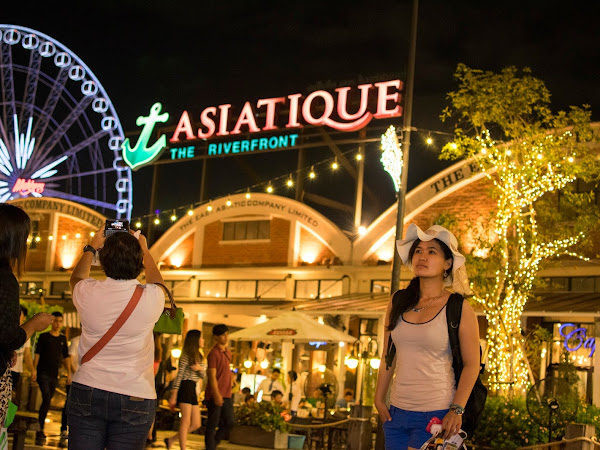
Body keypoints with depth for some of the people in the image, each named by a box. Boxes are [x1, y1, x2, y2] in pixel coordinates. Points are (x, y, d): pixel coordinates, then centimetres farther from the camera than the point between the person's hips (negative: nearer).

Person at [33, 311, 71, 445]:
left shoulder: (63, 339, 13)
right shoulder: (44, 337, 2)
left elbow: (66, 357, 16)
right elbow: (37, 353, -2)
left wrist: (69, 373, 10)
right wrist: (34, 369, -12)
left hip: (54, 375, 5)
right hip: (43, 373, -4)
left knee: (47, 401, 7)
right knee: (46, 399, -18)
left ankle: (39, 430, 18)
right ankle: (40, 430, -16)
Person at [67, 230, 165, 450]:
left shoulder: (88, 293, -8)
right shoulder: (151, 298, -11)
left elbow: (76, 277, 20)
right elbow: (157, 282, 17)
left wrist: (91, 248, 33)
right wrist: (144, 249, 29)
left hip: (86, 394, 1)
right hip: (134, 397, -1)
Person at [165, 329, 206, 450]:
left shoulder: (198, 357, 19)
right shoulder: (186, 356, -7)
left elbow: (202, 376, 16)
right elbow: (178, 376, -11)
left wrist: (200, 369, -8)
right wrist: (173, 396, -15)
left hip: (193, 390, 9)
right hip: (185, 387, -9)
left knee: (196, 424, 6)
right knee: (186, 422, -10)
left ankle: (171, 440, 16)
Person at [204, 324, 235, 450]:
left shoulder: (227, 353, 16)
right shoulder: (214, 353, -10)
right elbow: (212, 376, -15)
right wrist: (216, 395, -22)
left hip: (226, 395, 8)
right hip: (215, 395, -8)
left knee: (230, 422, 5)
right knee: (212, 424, -1)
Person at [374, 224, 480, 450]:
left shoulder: (459, 309, -5)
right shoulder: (398, 302, 8)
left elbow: (471, 364, -5)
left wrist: (457, 410, -13)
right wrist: (379, 398, 11)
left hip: (436, 414, -4)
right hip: (397, 412, 5)